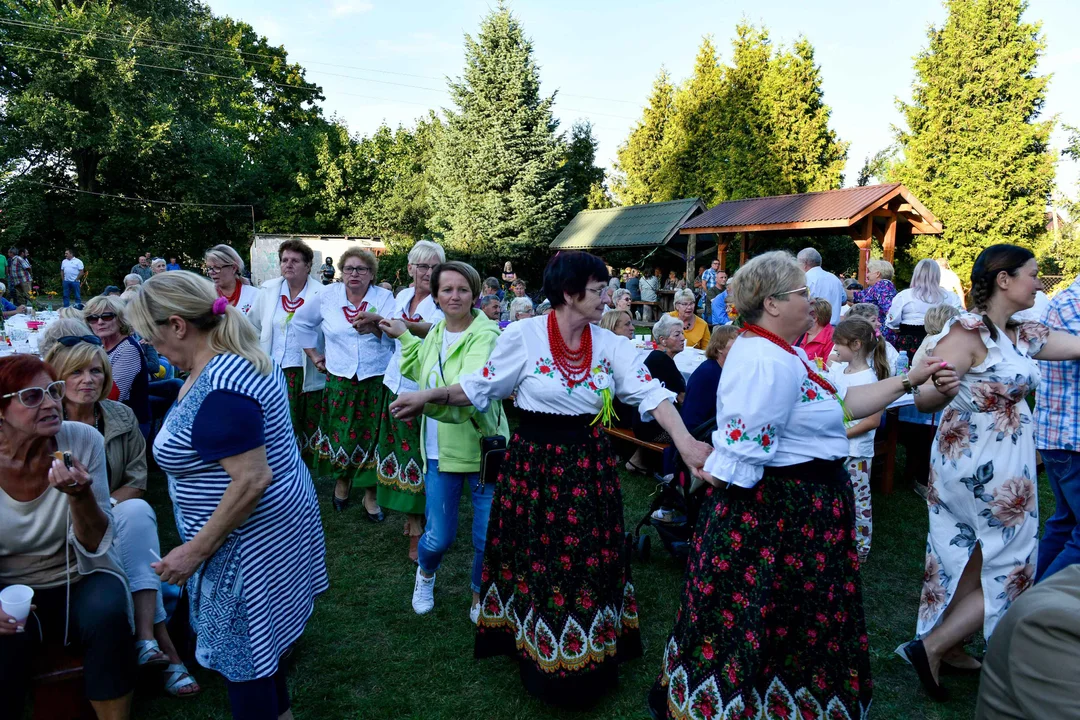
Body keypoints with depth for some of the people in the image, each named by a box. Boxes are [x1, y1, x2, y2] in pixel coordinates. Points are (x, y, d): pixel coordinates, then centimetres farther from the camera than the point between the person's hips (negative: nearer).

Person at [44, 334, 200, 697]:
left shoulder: (121, 417, 0)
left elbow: (137, 482, 2)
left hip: (115, 514, 3)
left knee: (138, 510, -32)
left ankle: (145, 636, -33)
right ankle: (161, 641, -28)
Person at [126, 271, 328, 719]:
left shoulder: (218, 392, -29)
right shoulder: (243, 357, 2)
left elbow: (251, 481, -30)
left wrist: (195, 550, -22)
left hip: (250, 535, -10)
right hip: (279, 517, 10)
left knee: (238, 650, 7)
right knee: (258, 632, 26)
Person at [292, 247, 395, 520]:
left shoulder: (384, 297, -1)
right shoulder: (328, 295, 3)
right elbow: (301, 321, 17)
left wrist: (376, 322, -32)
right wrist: (314, 354, 13)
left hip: (376, 380, -1)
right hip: (340, 379, 1)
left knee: (371, 435, 3)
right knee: (341, 434, 7)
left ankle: (370, 493, 18)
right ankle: (342, 480, 32)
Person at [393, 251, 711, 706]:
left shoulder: (610, 344, -3)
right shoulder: (523, 336, -11)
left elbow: (650, 392, -11)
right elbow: (481, 387, -1)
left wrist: (684, 441, -23)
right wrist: (431, 397, -6)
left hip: (588, 464, 3)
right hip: (533, 463, -2)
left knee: (587, 560, 12)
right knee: (537, 558, 10)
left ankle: (588, 660, 34)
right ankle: (538, 655, 34)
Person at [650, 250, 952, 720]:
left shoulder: (780, 353, 10)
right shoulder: (768, 363, -26)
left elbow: (841, 404, 15)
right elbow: (741, 453, -28)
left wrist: (908, 381, 13)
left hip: (795, 504, 11)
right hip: (779, 510, -11)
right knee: (759, 616, 7)